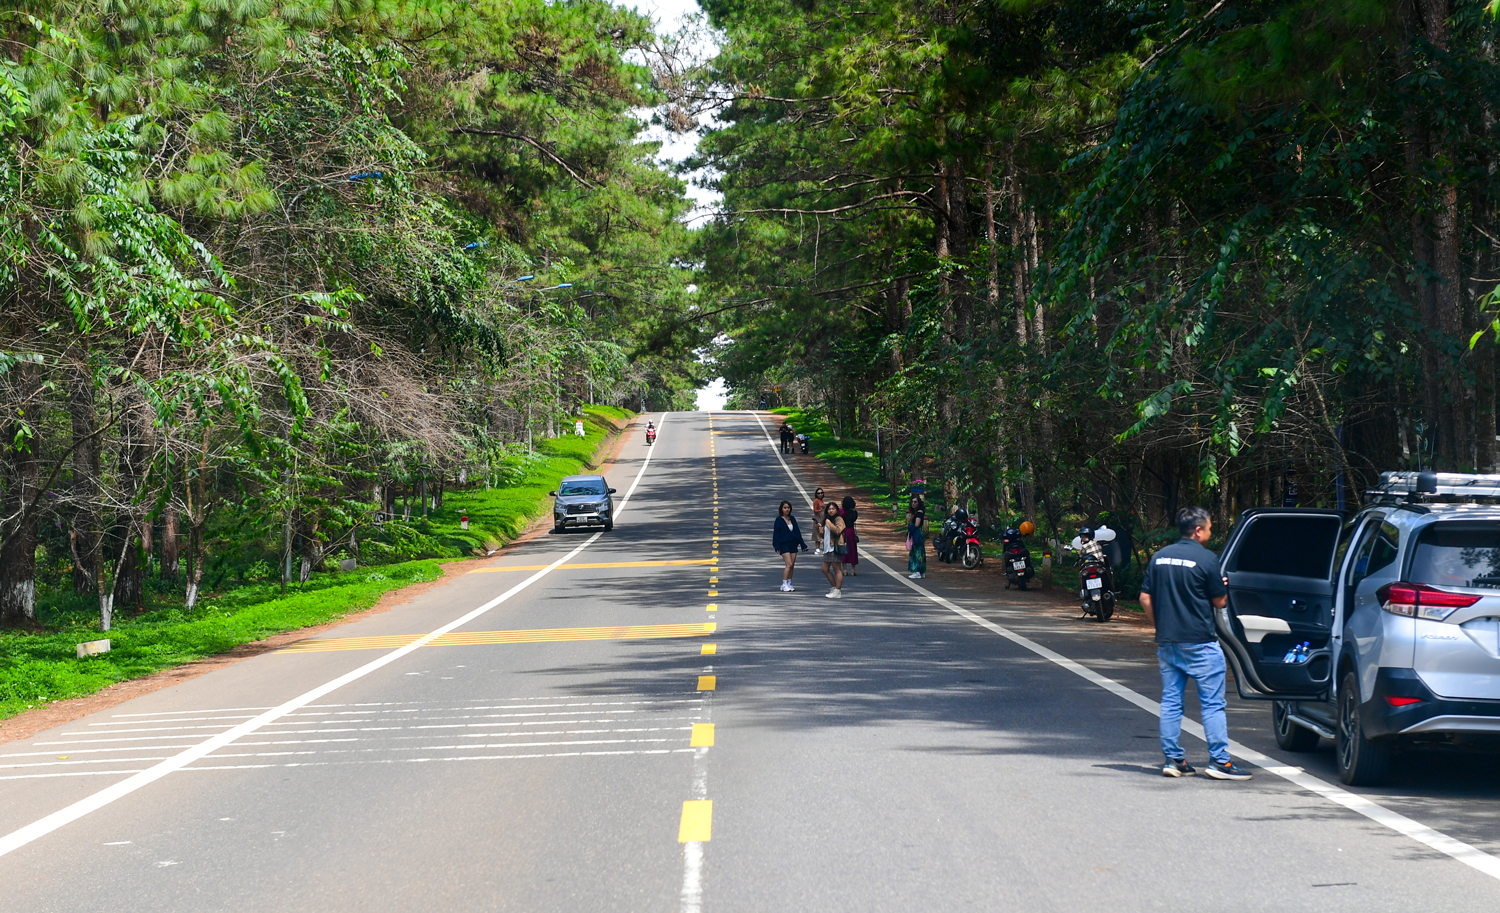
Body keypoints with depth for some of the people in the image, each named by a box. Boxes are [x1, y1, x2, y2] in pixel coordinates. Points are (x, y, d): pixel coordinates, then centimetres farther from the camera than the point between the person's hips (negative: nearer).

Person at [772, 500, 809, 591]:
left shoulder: (792, 519, 11)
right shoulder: (779, 520, -3)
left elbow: (797, 532, 15)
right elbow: (776, 533, -4)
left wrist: (803, 544, 13)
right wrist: (777, 547, -11)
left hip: (793, 544, 5)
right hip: (784, 544, -5)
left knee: (792, 565, 4)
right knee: (789, 564, -14)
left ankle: (789, 584, 12)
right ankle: (784, 585, -8)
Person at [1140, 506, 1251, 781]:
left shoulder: (1159, 557, 8)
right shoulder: (1206, 559, -10)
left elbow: (1145, 598, 9)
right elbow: (1220, 602, -4)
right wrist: (1223, 586, 16)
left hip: (1166, 642, 6)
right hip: (1199, 643, -6)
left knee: (1170, 701, 9)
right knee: (1212, 703, -1)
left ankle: (1173, 759, 10)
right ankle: (1219, 761, -1)